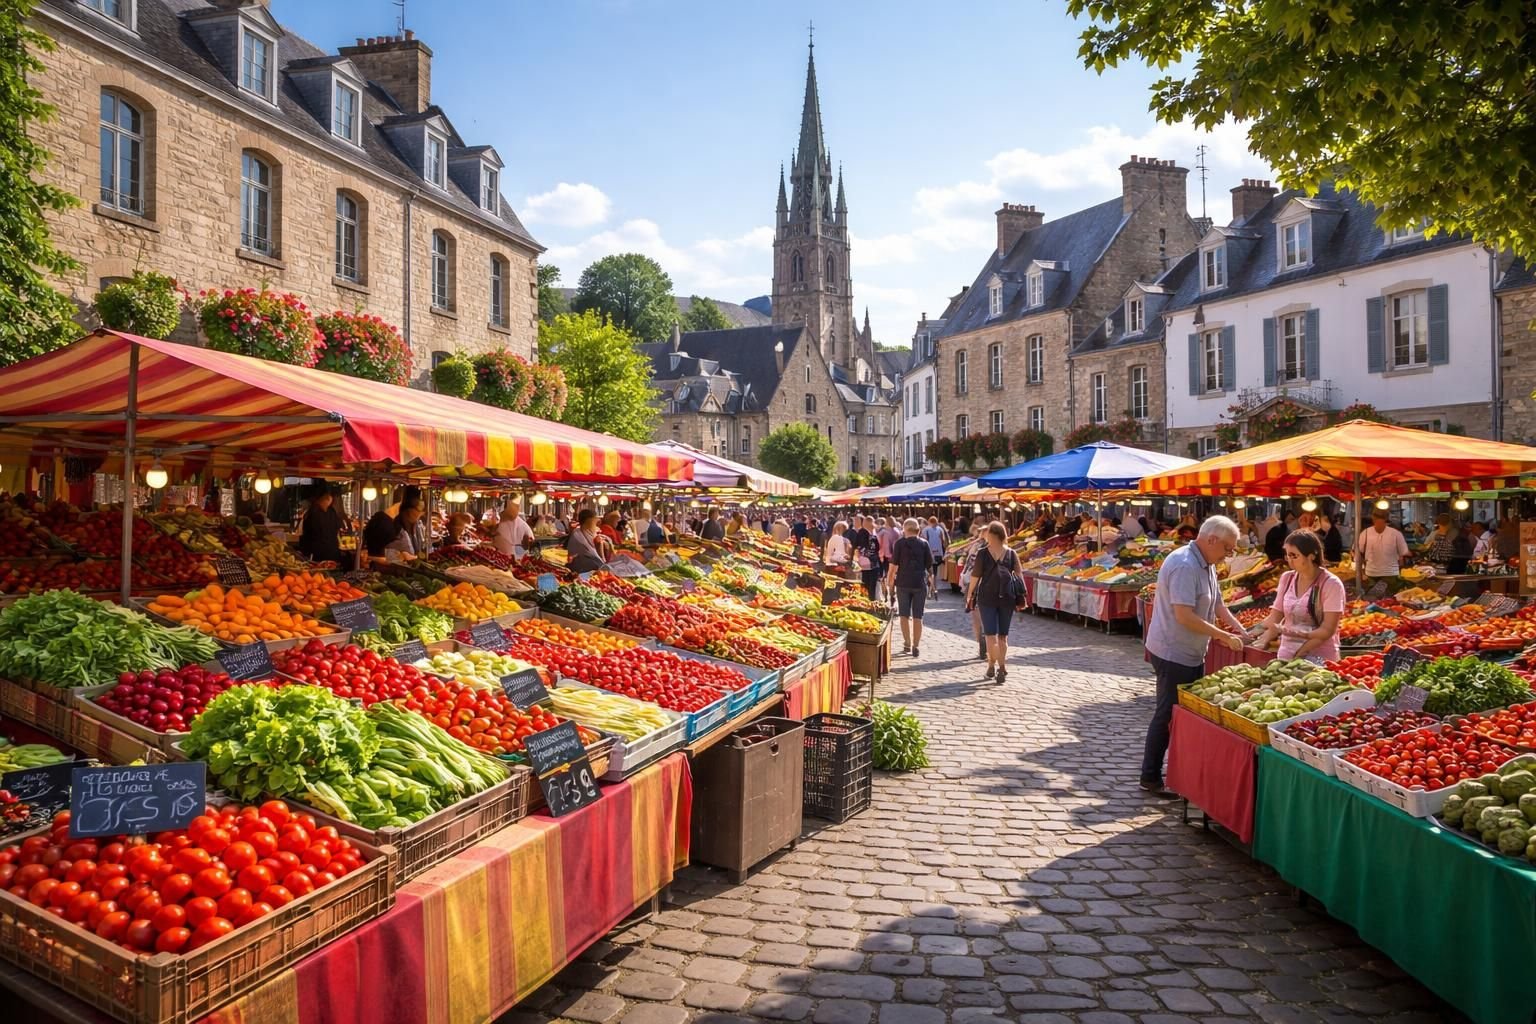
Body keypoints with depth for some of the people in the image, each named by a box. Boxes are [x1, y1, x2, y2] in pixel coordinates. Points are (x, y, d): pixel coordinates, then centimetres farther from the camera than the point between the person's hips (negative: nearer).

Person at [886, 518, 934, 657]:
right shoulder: (924, 544, 1)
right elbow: (930, 564, 4)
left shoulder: (900, 543, -3)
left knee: (904, 615, 10)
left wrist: (890, 583, 6)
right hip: (920, 583, 1)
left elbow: (893, 565, -3)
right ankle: (916, 647, 4)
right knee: (917, 617, 5)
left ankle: (907, 644, 10)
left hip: (903, 583, -1)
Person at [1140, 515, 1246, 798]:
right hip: (1173, 654, -10)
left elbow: (1216, 604, 14)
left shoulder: (1206, 565, 9)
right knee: (1168, 715, -2)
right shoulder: (1184, 566, -23)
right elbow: (1184, 616, -28)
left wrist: (1238, 629, 0)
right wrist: (1224, 637, -22)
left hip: (1192, 654, 10)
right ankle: (1150, 777, 9)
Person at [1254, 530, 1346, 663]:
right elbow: (1274, 618, 7)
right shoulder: (1286, 578, 6)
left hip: (1320, 660, -4)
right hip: (1286, 657, 4)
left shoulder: (1331, 584, -10)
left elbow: (1327, 630, -13)